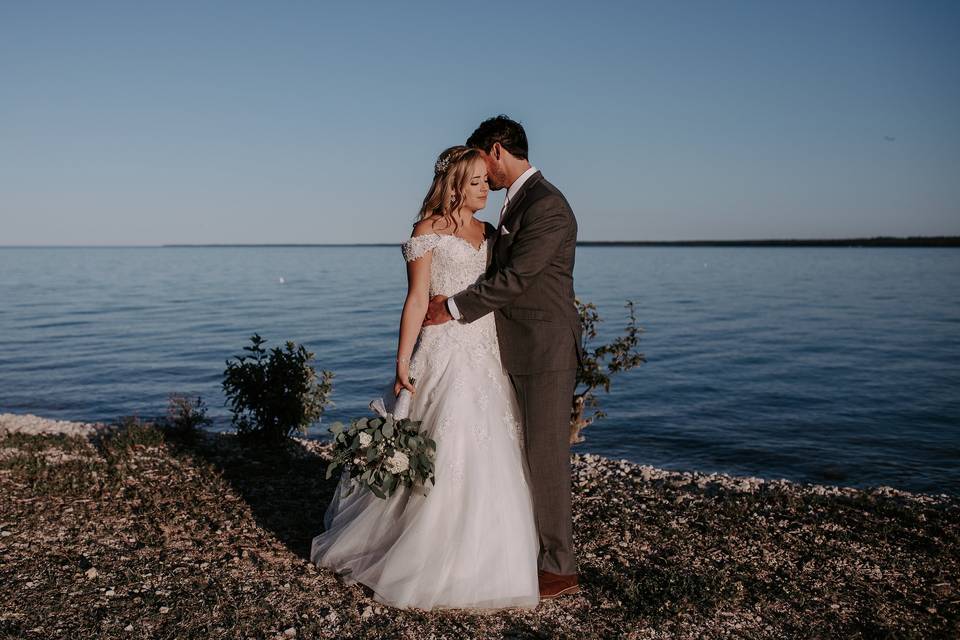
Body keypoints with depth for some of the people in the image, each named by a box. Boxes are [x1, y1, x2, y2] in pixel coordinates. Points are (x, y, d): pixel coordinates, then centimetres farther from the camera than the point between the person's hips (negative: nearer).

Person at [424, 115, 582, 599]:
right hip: (518, 353, 9)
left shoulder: (546, 205, -16)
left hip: (545, 354, -9)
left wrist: (454, 309, -11)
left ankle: (558, 568, 10)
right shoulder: (516, 202, 16)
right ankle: (530, 548, 27)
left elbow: (514, 278, -19)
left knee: (545, 456, -2)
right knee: (525, 454, 14)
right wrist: (456, 297, 3)